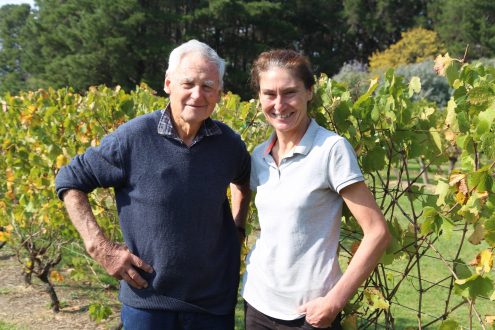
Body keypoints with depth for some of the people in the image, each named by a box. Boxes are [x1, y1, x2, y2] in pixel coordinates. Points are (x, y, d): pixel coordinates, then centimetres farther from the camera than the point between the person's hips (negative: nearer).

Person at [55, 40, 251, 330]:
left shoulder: (229, 143, -3)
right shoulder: (134, 138, -14)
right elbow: (69, 181, -5)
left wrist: (238, 226, 9)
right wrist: (100, 247, -11)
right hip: (148, 299, -3)